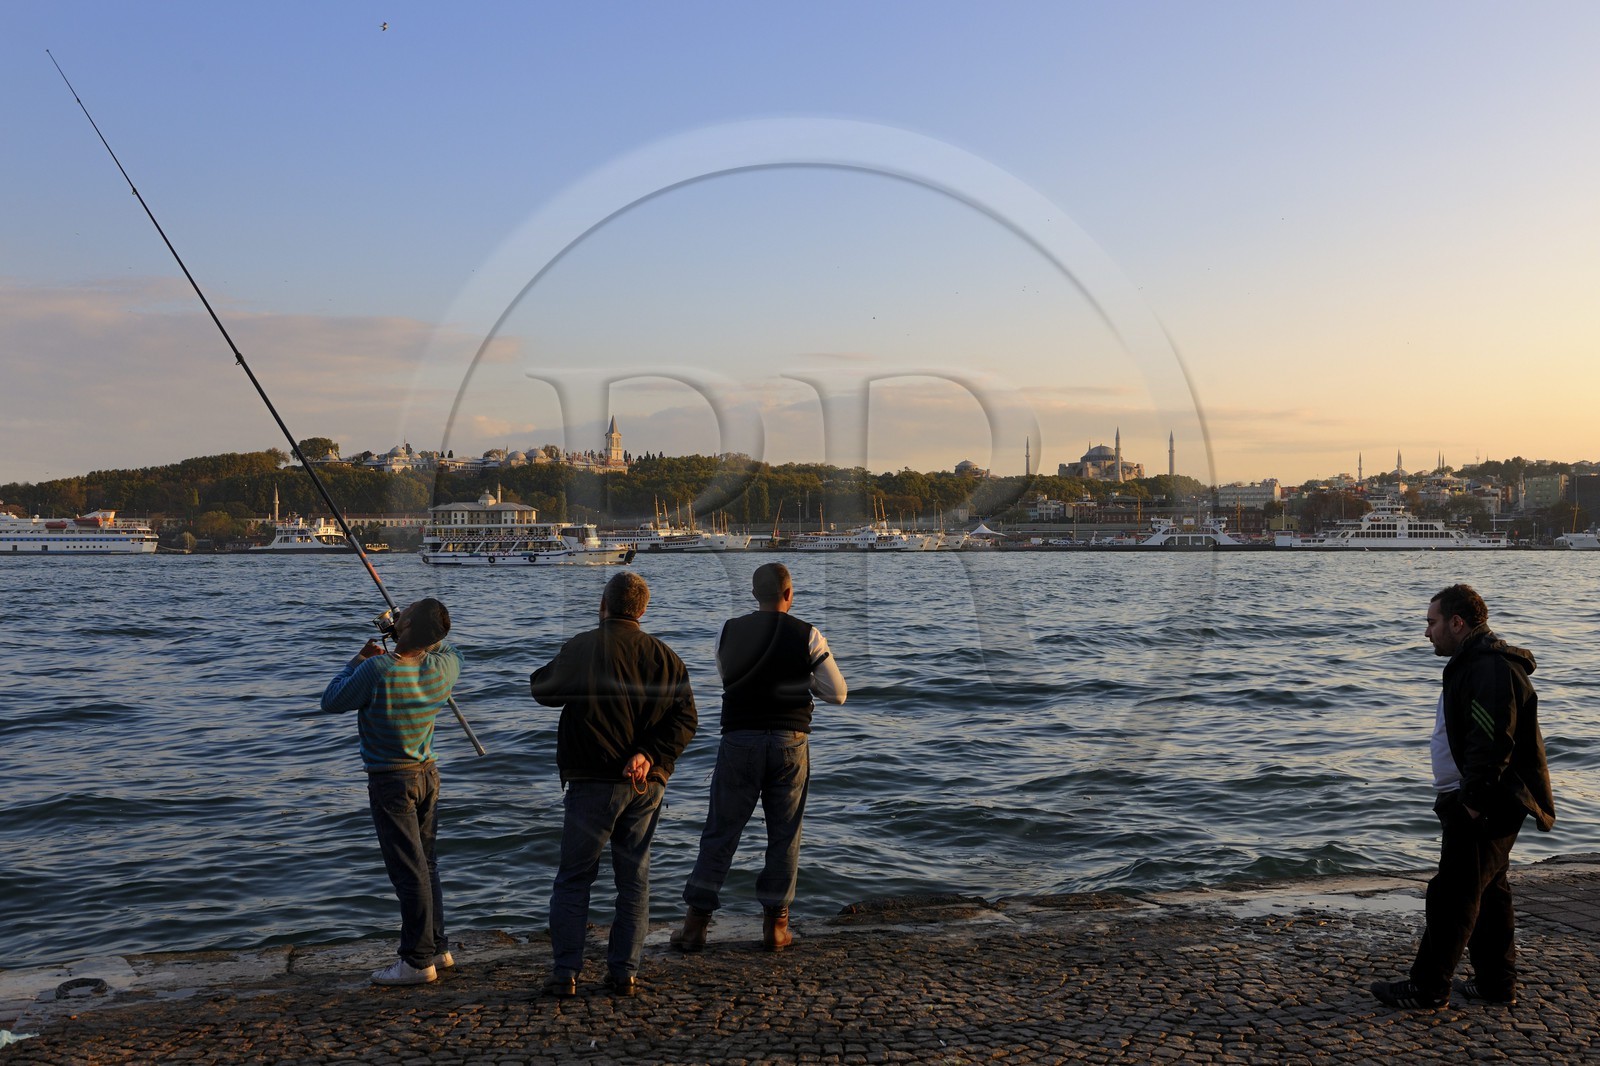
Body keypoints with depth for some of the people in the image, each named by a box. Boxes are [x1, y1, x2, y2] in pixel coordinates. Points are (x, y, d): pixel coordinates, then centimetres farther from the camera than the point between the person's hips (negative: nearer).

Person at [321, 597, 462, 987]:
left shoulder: (378, 670, -23)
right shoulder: (443, 666, -5)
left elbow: (331, 702, -7)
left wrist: (360, 659, 4)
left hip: (391, 780, -7)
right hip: (427, 773, 7)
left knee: (409, 870, -2)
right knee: (425, 863, 17)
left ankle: (418, 961, 6)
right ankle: (438, 948, 26)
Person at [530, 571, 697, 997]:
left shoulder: (581, 648, -9)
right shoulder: (664, 656, 4)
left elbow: (543, 690, 4)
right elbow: (685, 718, -2)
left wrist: (551, 668, 21)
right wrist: (650, 754, -9)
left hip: (593, 782, -3)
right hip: (647, 784, 4)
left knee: (573, 878, 8)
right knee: (635, 880, 12)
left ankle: (565, 973, 8)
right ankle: (625, 973, 14)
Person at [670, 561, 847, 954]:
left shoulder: (729, 632, 2)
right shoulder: (808, 636, -4)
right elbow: (838, 693, 0)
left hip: (739, 739, 1)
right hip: (788, 743, -1)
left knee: (720, 832, 7)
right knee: (784, 836, 10)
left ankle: (696, 921, 9)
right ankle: (775, 925, 15)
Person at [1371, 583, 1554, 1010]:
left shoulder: (1491, 668, -20)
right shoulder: (1474, 663, 16)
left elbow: (1493, 743, -28)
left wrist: (1474, 800, -25)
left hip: (1483, 807, -11)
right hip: (1475, 803, 11)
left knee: (1452, 895, -5)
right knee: (1489, 892, 17)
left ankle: (1428, 987, 2)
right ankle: (1497, 982, 27)